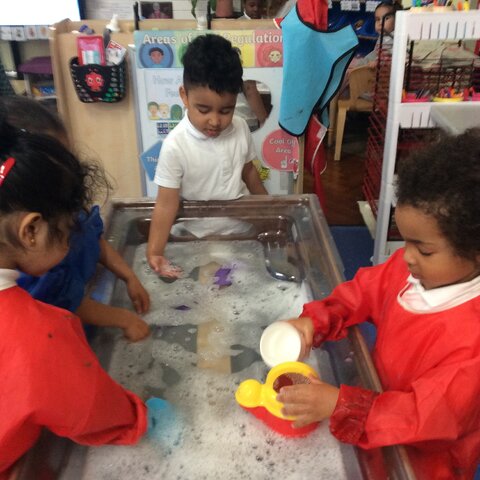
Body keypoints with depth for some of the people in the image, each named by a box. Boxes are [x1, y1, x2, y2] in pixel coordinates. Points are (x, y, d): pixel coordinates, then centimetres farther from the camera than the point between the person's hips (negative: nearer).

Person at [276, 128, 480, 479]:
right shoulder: (408, 267, -13)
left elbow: (432, 413, -30)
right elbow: (365, 291, 3)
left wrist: (340, 405, -37)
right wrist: (316, 320, -13)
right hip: (380, 394, 6)